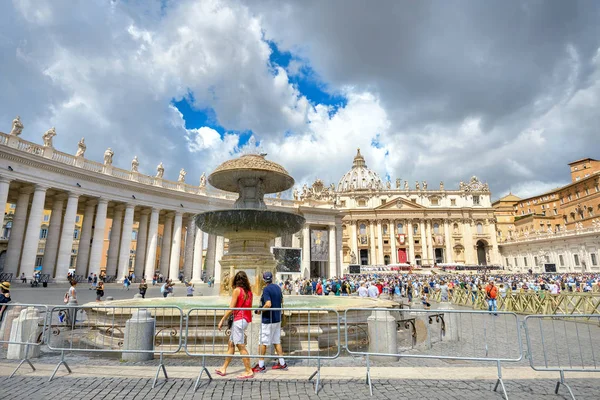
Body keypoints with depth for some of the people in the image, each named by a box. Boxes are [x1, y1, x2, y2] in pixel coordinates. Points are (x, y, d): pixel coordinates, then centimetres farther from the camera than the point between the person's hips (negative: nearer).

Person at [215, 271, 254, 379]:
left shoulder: (237, 290, -10)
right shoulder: (249, 291, 9)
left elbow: (231, 308, -12)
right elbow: (249, 306, 7)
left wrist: (222, 320, -7)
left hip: (239, 319, -8)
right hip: (246, 319, 8)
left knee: (241, 345, -2)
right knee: (231, 344, 16)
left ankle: (249, 371, 1)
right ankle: (224, 368, 24)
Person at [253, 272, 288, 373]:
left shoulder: (266, 289, -17)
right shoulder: (278, 288, 7)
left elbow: (268, 304, -27)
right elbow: (281, 301, 18)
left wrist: (260, 310, -13)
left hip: (268, 320, -8)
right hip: (277, 319, 8)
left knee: (262, 342, 4)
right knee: (277, 341, 16)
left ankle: (261, 366, 10)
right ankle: (282, 363, 21)